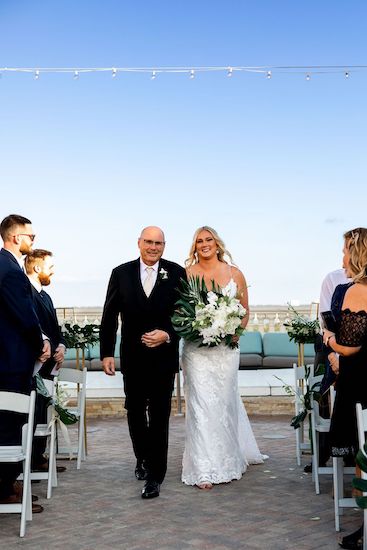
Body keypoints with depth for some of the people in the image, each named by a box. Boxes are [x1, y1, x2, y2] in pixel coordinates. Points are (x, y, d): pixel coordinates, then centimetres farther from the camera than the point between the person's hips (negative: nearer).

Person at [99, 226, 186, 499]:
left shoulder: (177, 273, -3)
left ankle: (155, 476, 6)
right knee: (135, 412, 16)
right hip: (133, 357, 2)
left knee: (159, 416, -1)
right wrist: (107, 353, -2)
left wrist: (167, 335, -17)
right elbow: (109, 316, 2)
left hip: (164, 357, -2)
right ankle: (143, 458, 39)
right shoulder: (121, 273, 1)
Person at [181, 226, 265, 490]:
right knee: (200, 405, -5)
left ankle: (227, 462, 30)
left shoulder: (234, 274, 6)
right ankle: (204, 470, 0)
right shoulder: (186, 275, 2)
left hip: (226, 348, 2)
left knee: (226, 402, 9)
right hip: (196, 348, -1)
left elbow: (244, 311, 11)